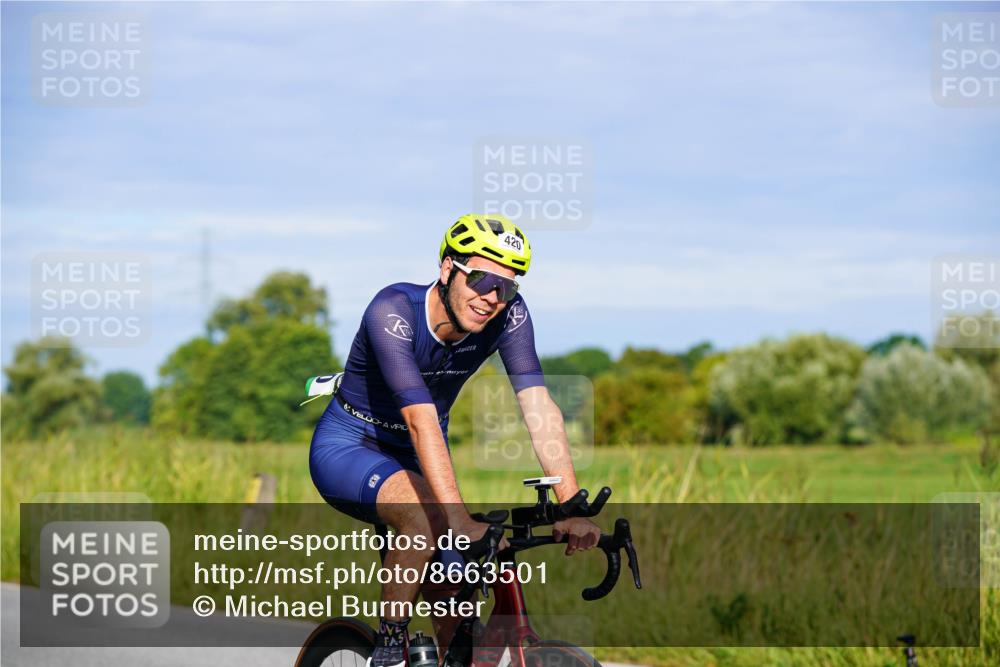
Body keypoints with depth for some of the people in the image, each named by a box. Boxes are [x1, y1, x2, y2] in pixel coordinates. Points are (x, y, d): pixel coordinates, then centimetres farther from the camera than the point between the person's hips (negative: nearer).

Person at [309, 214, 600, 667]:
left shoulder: (508, 314, -17)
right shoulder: (393, 310, -31)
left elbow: (538, 405, -25)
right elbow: (421, 419, -41)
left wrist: (572, 508, -37)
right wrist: (460, 520, -51)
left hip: (416, 458, 5)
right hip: (347, 448, -5)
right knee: (428, 513, -35)